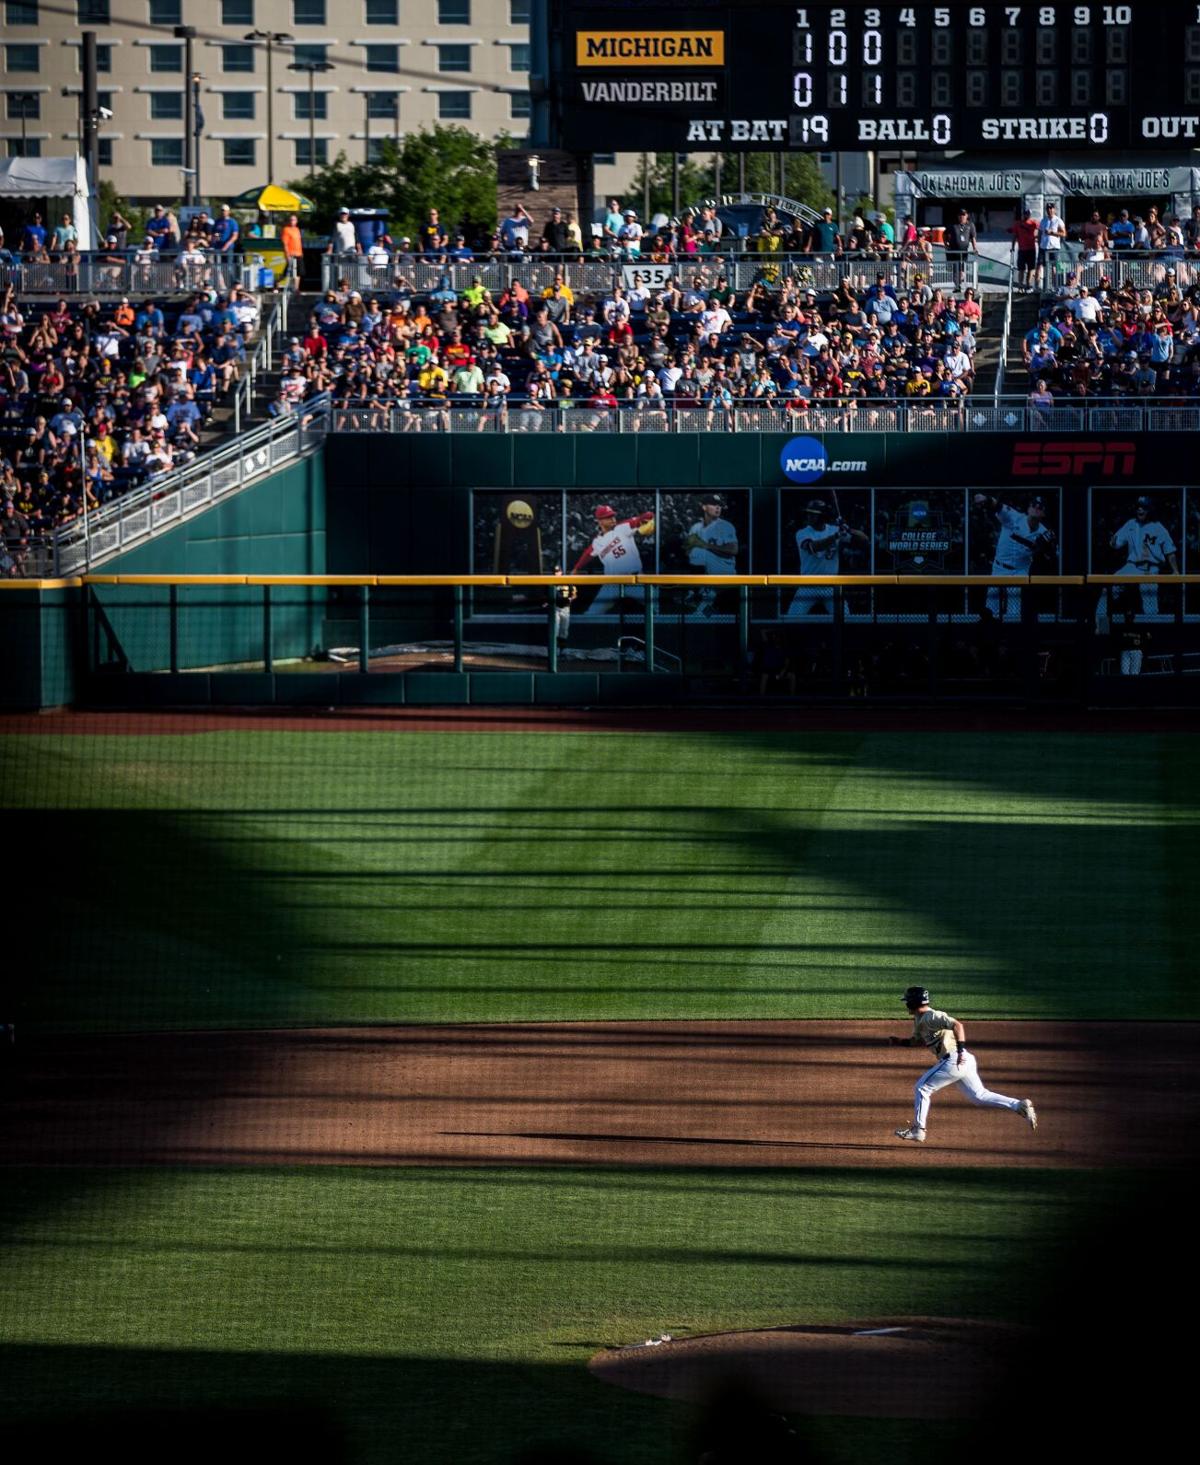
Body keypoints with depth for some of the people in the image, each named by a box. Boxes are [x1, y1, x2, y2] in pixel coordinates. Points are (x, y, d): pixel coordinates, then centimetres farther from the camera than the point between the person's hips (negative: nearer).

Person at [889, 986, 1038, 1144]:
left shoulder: (931, 1017, -13)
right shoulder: (919, 1020, 17)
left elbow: (957, 1025, -25)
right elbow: (921, 1041, 33)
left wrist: (961, 1049, -32)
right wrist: (902, 1042, 19)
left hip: (954, 1060, -10)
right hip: (964, 1060, 10)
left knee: (922, 1088, -1)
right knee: (978, 1095, 13)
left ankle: (917, 1131, 1)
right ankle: (1019, 1106, 6)